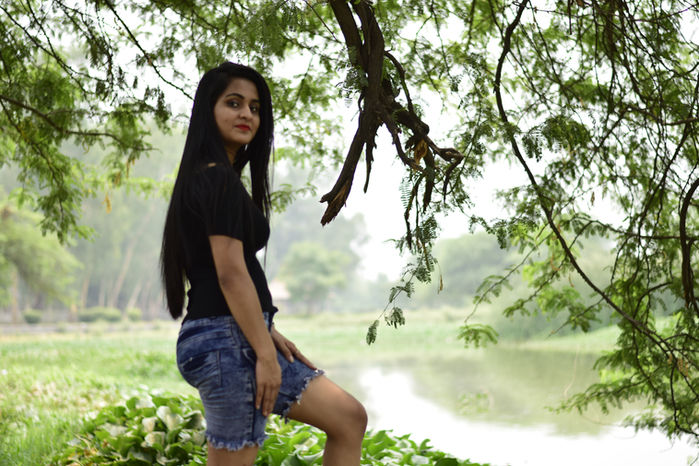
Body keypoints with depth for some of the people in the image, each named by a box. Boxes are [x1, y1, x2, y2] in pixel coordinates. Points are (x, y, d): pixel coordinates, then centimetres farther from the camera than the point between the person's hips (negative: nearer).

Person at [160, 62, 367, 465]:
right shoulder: (220, 179, -12)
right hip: (227, 341, -11)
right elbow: (230, 273, -20)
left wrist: (268, 334, 17)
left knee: (350, 418, 12)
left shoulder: (204, 178, 19)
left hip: (235, 340, 11)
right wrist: (265, 352, -17)